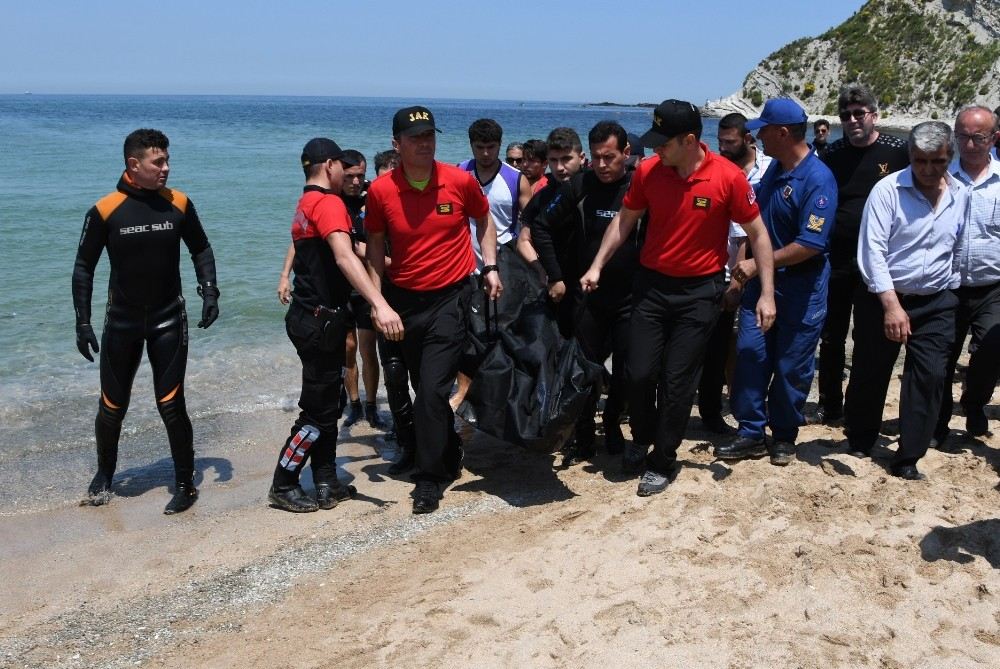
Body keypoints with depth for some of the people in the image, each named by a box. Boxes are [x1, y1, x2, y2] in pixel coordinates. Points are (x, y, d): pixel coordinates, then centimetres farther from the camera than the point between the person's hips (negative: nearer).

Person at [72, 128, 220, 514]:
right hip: (122, 322, 0)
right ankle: (105, 474, 35)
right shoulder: (105, 211, -10)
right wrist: (83, 322, -6)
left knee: (171, 406, -3)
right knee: (112, 406, 10)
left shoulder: (178, 204, -5)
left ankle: (185, 484, 13)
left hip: (168, 321, 0)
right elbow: (84, 267, -1)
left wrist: (209, 292, -4)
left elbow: (201, 250, 9)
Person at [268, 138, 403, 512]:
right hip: (320, 321, -10)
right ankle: (282, 487, 9)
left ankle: (326, 484, 19)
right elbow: (344, 257, -33)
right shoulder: (329, 202, -16)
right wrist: (379, 304, -44)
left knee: (328, 404, 14)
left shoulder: (305, 204, 15)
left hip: (313, 317, 10)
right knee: (318, 410, -1)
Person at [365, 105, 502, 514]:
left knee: (432, 389, -10)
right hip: (403, 299, 3)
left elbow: (484, 220, 11)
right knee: (425, 388, 15)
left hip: (450, 297, -3)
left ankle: (429, 479, 3)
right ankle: (449, 457, 38)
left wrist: (490, 267, 2)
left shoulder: (460, 181, -8)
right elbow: (375, 247, 6)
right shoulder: (381, 190, -6)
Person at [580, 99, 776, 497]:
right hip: (651, 284, 3)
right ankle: (641, 439, 32)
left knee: (678, 380, 3)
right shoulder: (647, 171, -8)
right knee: (640, 372, 3)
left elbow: (757, 233, -6)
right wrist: (597, 266, 4)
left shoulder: (728, 178, -15)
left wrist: (767, 293, -8)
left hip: (699, 290, -2)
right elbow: (624, 220, 8)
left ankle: (662, 462, 20)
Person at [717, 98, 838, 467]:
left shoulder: (818, 180, -18)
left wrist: (757, 264, -19)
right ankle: (751, 432, 13)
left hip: (801, 290, -7)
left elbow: (810, 245, -23)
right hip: (762, 281, 7)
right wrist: (746, 265, 10)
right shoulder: (774, 168, 7)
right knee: (749, 354, 3)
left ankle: (784, 436, 22)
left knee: (791, 367, 5)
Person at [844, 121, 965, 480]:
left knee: (930, 377, -4)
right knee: (870, 375, 6)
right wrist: (891, 304, -22)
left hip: (936, 303, 4)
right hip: (883, 299, -3)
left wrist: (951, 291, 15)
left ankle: (907, 460, 5)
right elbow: (872, 251, -17)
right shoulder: (888, 190, -12)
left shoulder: (962, 196, 4)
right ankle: (859, 446, 26)